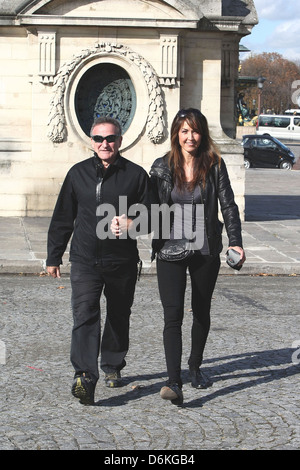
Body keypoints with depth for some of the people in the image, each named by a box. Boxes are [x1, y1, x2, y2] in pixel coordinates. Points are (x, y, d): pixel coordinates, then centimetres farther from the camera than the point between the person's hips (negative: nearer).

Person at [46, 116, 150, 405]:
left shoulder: (135, 174, 3)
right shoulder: (78, 173, 7)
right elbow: (62, 218, 12)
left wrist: (130, 224, -17)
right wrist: (53, 256, 13)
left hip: (122, 261, 1)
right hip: (85, 260, 0)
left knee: (119, 317, 14)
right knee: (85, 315, -15)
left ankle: (112, 367, 34)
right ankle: (85, 377, -22)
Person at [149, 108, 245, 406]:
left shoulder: (214, 166, 0)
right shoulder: (162, 168, -1)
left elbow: (228, 205, 0)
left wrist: (236, 242, -9)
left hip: (205, 251, 2)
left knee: (202, 311, 15)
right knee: (173, 313, -12)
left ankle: (195, 366, 36)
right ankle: (174, 382, -18)